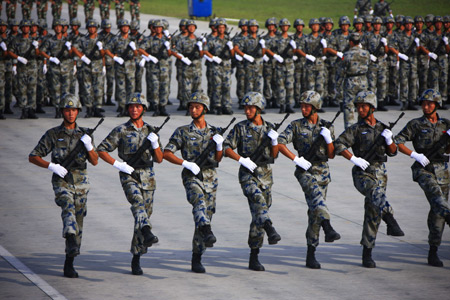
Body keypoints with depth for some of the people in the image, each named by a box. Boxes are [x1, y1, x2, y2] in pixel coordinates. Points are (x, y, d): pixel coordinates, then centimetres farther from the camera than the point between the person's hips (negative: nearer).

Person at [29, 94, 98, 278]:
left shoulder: (84, 134, 8)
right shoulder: (53, 135, 0)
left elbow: (95, 162, 7)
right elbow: (33, 157, 0)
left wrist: (89, 146, -12)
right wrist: (52, 166, -15)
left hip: (81, 183, 3)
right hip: (61, 182, -3)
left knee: (77, 223, 5)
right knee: (68, 208, -32)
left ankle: (69, 264, 16)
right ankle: (72, 245, -55)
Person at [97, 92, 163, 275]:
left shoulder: (150, 130, 11)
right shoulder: (121, 131, 1)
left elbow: (159, 159, 9)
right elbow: (101, 150, 0)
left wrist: (155, 144, -10)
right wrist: (118, 165, -11)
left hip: (147, 177, 4)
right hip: (129, 176, -4)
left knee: (145, 213, 4)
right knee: (138, 201, -32)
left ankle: (136, 260, 13)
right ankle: (147, 234, -59)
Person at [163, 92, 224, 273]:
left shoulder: (214, 132, 11)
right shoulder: (182, 132, 3)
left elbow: (218, 159, 6)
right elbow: (167, 153, -2)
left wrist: (219, 146, -15)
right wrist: (186, 163, -14)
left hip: (210, 178, 3)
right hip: (191, 177, -3)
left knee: (207, 214, 3)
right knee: (199, 201, -34)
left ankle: (196, 260, 12)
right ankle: (207, 234, -58)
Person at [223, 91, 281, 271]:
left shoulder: (268, 128, 10)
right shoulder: (241, 128, 1)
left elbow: (274, 155, 8)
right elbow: (226, 147, -5)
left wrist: (274, 141, -11)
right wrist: (242, 160, -18)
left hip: (265, 174, 3)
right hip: (248, 175, -3)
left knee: (258, 215, 4)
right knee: (258, 201, -33)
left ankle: (254, 258, 8)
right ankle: (271, 230, -54)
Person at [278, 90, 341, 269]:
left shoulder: (327, 127, 6)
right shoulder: (296, 126, 1)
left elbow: (331, 155, 6)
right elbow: (280, 143, -9)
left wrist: (328, 139, -12)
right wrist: (296, 159, -16)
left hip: (322, 171, 3)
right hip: (305, 171, -3)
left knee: (315, 211, 3)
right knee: (316, 194, -33)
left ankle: (311, 255, 9)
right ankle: (328, 230, -48)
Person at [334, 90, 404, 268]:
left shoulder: (382, 128, 12)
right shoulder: (356, 129, 0)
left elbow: (392, 152, 15)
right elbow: (338, 145, -10)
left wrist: (389, 140, -5)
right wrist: (355, 159, -20)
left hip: (380, 173, 4)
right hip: (362, 174, -4)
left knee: (373, 215, 3)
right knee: (377, 193, -37)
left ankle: (367, 254, 9)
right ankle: (391, 223, -48)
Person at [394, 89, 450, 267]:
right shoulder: (416, 125, 0)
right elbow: (397, 142, -3)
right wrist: (414, 155, -14)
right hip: (423, 169, -3)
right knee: (435, 192, -35)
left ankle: (433, 252, 5)